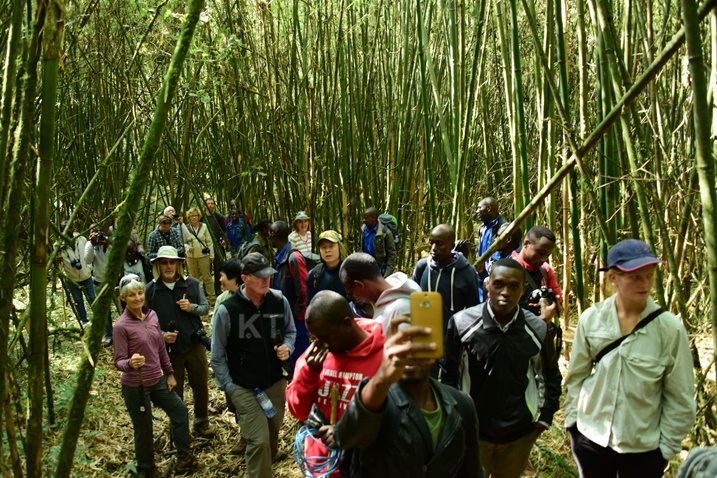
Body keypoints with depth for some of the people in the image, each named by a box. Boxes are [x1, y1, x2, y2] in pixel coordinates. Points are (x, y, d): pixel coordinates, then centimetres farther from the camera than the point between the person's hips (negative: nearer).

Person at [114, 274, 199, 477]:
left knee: (179, 410, 17)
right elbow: (119, 362, -18)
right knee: (144, 429, 7)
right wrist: (130, 363, -39)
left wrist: (169, 373, 12)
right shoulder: (122, 326, -18)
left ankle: (184, 457, 35)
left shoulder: (152, 315, 0)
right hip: (135, 386, -7)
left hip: (157, 380, 7)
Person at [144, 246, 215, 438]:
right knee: (174, 391, 13)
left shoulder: (192, 284, -4)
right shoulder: (150, 290, -8)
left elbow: (205, 307, 5)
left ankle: (202, 423, 36)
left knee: (201, 386, 13)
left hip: (195, 344, 1)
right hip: (169, 348, -1)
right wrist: (162, 334, -19)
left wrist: (192, 308, -16)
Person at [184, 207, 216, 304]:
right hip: (191, 256, 1)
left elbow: (209, 241, 3)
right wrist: (188, 248, -14)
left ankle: (212, 297, 6)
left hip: (203, 255, -1)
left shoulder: (204, 226, 1)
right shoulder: (186, 228, 1)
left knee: (207, 277, 0)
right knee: (194, 278, 11)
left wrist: (211, 255, 2)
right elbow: (183, 242, 8)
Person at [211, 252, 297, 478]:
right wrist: (229, 387, -8)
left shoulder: (279, 301, -7)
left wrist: (287, 347, -10)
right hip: (244, 389, -4)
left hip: (276, 383, 4)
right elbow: (217, 356, -7)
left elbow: (290, 331, 11)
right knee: (259, 440, -9)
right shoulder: (226, 310, -15)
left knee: (272, 434, 20)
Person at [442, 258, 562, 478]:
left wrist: (546, 416, 7)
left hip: (520, 433, 2)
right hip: (472, 430, -2)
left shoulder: (537, 329, -6)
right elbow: (449, 375, -2)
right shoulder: (461, 323, -13)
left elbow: (551, 375, 10)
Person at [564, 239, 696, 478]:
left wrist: (667, 446, -3)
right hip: (591, 437, 2)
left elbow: (680, 398, -5)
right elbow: (576, 375, 3)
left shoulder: (670, 328, -12)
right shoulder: (591, 319, -7)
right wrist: (572, 419, 3)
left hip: (644, 448, -1)